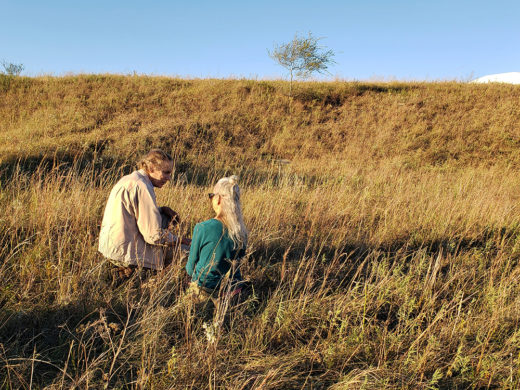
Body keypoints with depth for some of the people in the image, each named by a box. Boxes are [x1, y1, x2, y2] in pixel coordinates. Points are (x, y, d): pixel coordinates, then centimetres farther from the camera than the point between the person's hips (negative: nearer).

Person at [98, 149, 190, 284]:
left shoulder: (128, 179, 10)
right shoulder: (142, 187, -20)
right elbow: (154, 236, -22)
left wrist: (163, 209, 8)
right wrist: (183, 241, -6)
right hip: (124, 251, -10)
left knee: (167, 217, 18)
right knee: (185, 253, -5)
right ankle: (128, 270, 0)